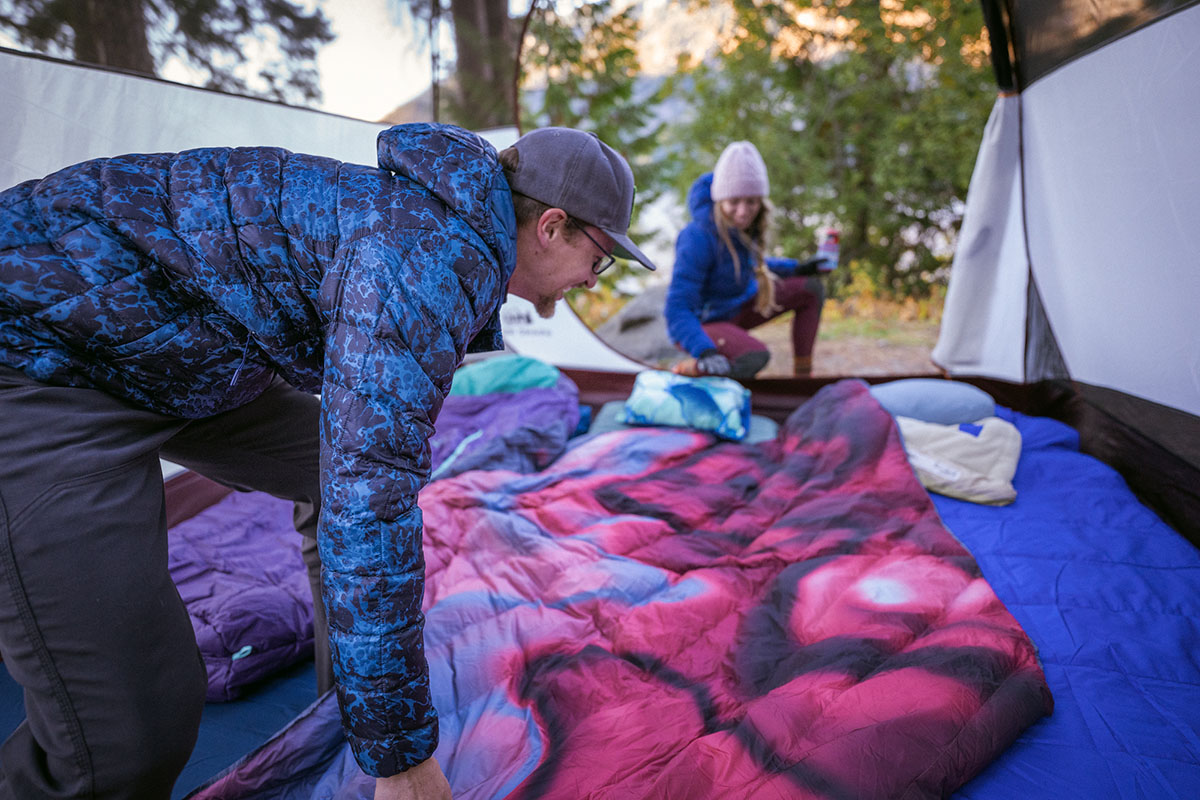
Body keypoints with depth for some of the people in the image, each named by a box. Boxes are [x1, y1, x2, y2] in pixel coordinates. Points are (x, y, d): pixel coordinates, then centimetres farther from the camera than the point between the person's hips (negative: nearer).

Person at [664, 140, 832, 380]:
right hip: (701, 322, -9)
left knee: (811, 289, 4)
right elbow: (677, 309, -33)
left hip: (738, 307, 9)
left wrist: (796, 268, 11)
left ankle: (803, 375, 7)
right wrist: (706, 352, -47)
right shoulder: (698, 237, -30)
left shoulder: (745, 226, -6)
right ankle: (688, 368, -10)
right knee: (755, 357, -37)